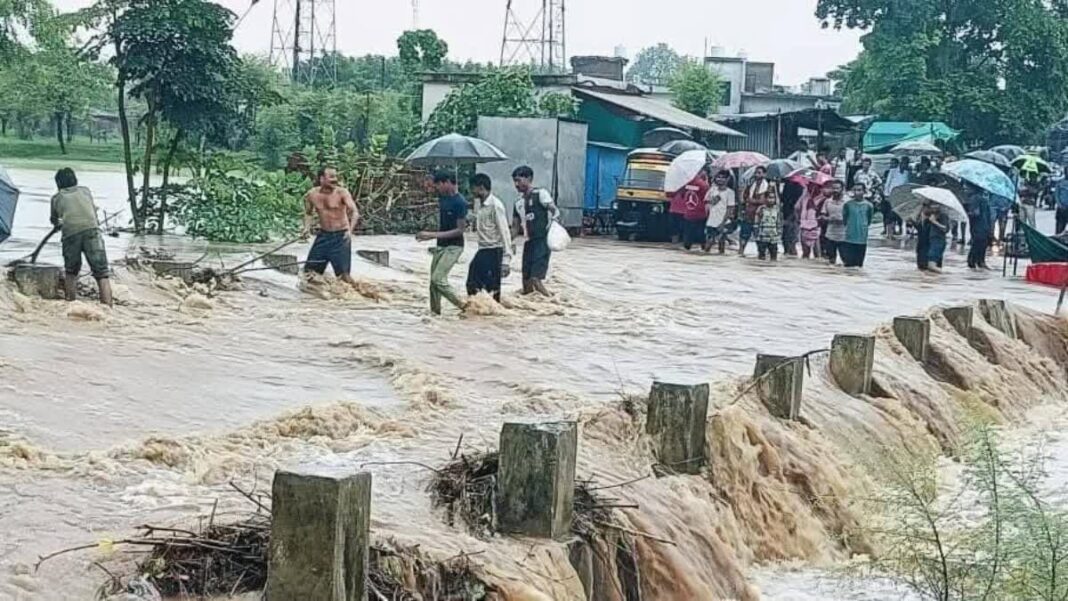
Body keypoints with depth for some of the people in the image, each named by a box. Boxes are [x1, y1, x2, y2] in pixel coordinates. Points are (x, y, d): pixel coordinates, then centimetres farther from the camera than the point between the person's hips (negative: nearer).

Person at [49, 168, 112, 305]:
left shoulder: (57, 198, 25)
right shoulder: (85, 191, 26)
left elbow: (54, 220, 41)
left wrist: (58, 225, 64)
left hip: (70, 233, 1)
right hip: (91, 230, -1)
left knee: (70, 272, 22)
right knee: (102, 274, -5)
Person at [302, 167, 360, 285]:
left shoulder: (342, 193, -14)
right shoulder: (312, 194, -1)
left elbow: (355, 213, -25)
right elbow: (308, 213, 17)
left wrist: (350, 230, -42)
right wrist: (307, 227, -2)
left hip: (340, 236, -5)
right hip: (323, 235, 5)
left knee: (343, 274, -11)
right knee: (309, 270, 9)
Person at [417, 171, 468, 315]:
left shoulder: (460, 203, -18)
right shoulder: (442, 198, 7)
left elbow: (460, 230, -19)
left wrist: (434, 235, -22)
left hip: (453, 247, -8)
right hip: (441, 246, 8)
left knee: (438, 278, -18)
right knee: (434, 281, 8)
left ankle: (463, 306, -9)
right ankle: (435, 312, 16)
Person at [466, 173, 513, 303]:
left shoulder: (496, 205, -15)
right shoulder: (478, 203, 10)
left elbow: (504, 232, -18)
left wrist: (506, 258, -22)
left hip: (494, 251, -9)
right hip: (482, 250, 9)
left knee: (493, 288, -5)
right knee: (472, 285, 8)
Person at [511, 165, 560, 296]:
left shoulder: (540, 194, -4)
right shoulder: (519, 203, 17)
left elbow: (555, 211, -13)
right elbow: (518, 228, 22)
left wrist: (553, 221, -32)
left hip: (542, 241, -7)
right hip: (529, 243, 7)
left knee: (535, 279, -18)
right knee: (526, 282, 6)